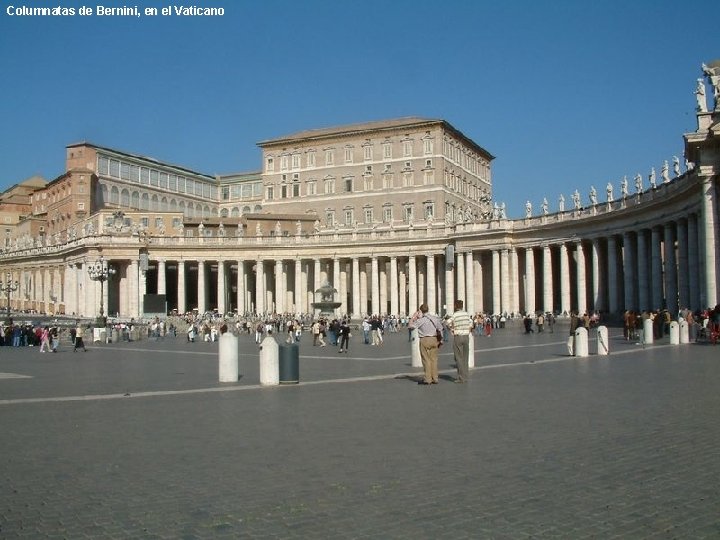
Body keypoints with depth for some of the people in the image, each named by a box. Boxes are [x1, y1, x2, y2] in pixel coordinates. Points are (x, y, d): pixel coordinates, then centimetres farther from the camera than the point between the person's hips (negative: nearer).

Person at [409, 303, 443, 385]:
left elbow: (411, 325, -10)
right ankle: (434, 378, 12)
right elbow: (440, 329, 10)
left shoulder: (421, 320, -11)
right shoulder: (435, 318, 7)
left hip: (425, 340, -5)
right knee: (433, 359, 9)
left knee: (426, 360, -1)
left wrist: (414, 316, -1)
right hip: (434, 339, 5)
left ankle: (427, 379, 0)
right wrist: (440, 340, 18)